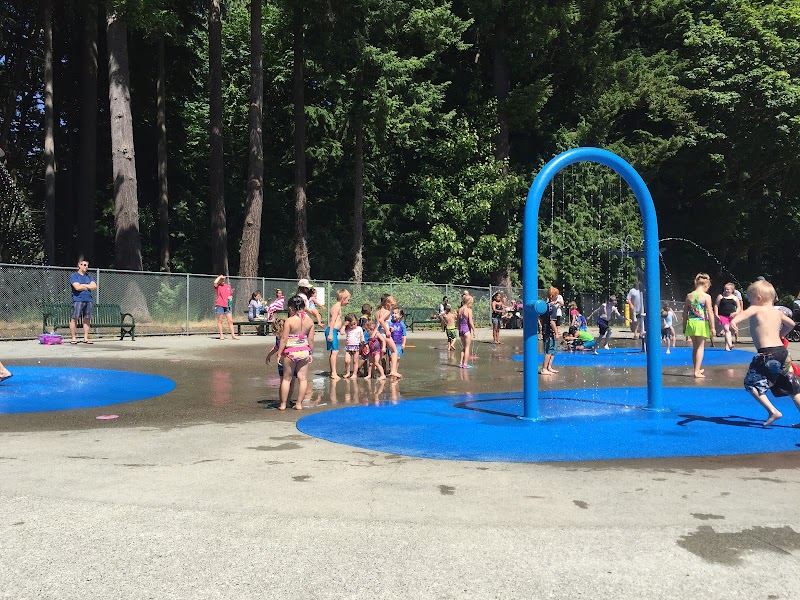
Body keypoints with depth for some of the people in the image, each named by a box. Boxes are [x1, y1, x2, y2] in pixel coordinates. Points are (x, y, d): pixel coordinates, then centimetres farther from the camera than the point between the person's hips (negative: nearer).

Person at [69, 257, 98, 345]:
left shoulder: (89, 276, 19)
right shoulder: (74, 276, 2)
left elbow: (94, 286, 6)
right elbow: (77, 287, -12)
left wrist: (84, 285, -4)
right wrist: (88, 286, 0)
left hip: (88, 300, 5)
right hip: (78, 300, -5)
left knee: (87, 319, 4)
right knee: (74, 318, -6)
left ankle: (86, 338, 10)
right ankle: (74, 338, -2)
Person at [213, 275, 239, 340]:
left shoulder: (229, 287, 15)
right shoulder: (218, 286, 2)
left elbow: (231, 295, 26)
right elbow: (215, 282, -21)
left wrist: (231, 297, 2)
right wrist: (220, 276, -7)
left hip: (228, 305, 4)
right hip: (219, 305, -4)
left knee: (230, 321, 2)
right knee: (220, 321, 2)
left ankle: (233, 335, 6)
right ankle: (221, 335, 8)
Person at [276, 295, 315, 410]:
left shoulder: (289, 321, -13)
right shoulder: (310, 320, -1)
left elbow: (284, 339, -11)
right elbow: (311, 339, 3)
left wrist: (279, 353, -4)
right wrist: (310, 353, 13)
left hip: (291, 352, -3)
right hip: (304, 351, 3)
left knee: (286, 378, 9)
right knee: (302, 378, 9)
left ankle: (283, 404, 15)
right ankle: (299, 404, 12)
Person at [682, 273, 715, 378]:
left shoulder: (689, 296, 4)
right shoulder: (706, 296, -9)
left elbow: (685, 313, 8)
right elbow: (710, 313, -11)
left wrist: (684, 326, 17)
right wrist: (712, 328, -6)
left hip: (691, 323, 4)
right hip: (702, 324, -4)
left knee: (695, 347, 17)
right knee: (700, 347, 3)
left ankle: (697, 369, 28)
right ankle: (697, 371, -1)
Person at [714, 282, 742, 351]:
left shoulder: (735, 298, 7)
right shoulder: (720, 296, 2)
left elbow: (739, 307, 10)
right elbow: (716, 305, 4)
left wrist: (735, 313, -8)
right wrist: (716, 315, -4)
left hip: (731, 316, 3)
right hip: (723, 316, -2)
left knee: (729, 331, 9)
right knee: (727, 330, -16)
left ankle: (727, 346, 17)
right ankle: (730, 344, -27)